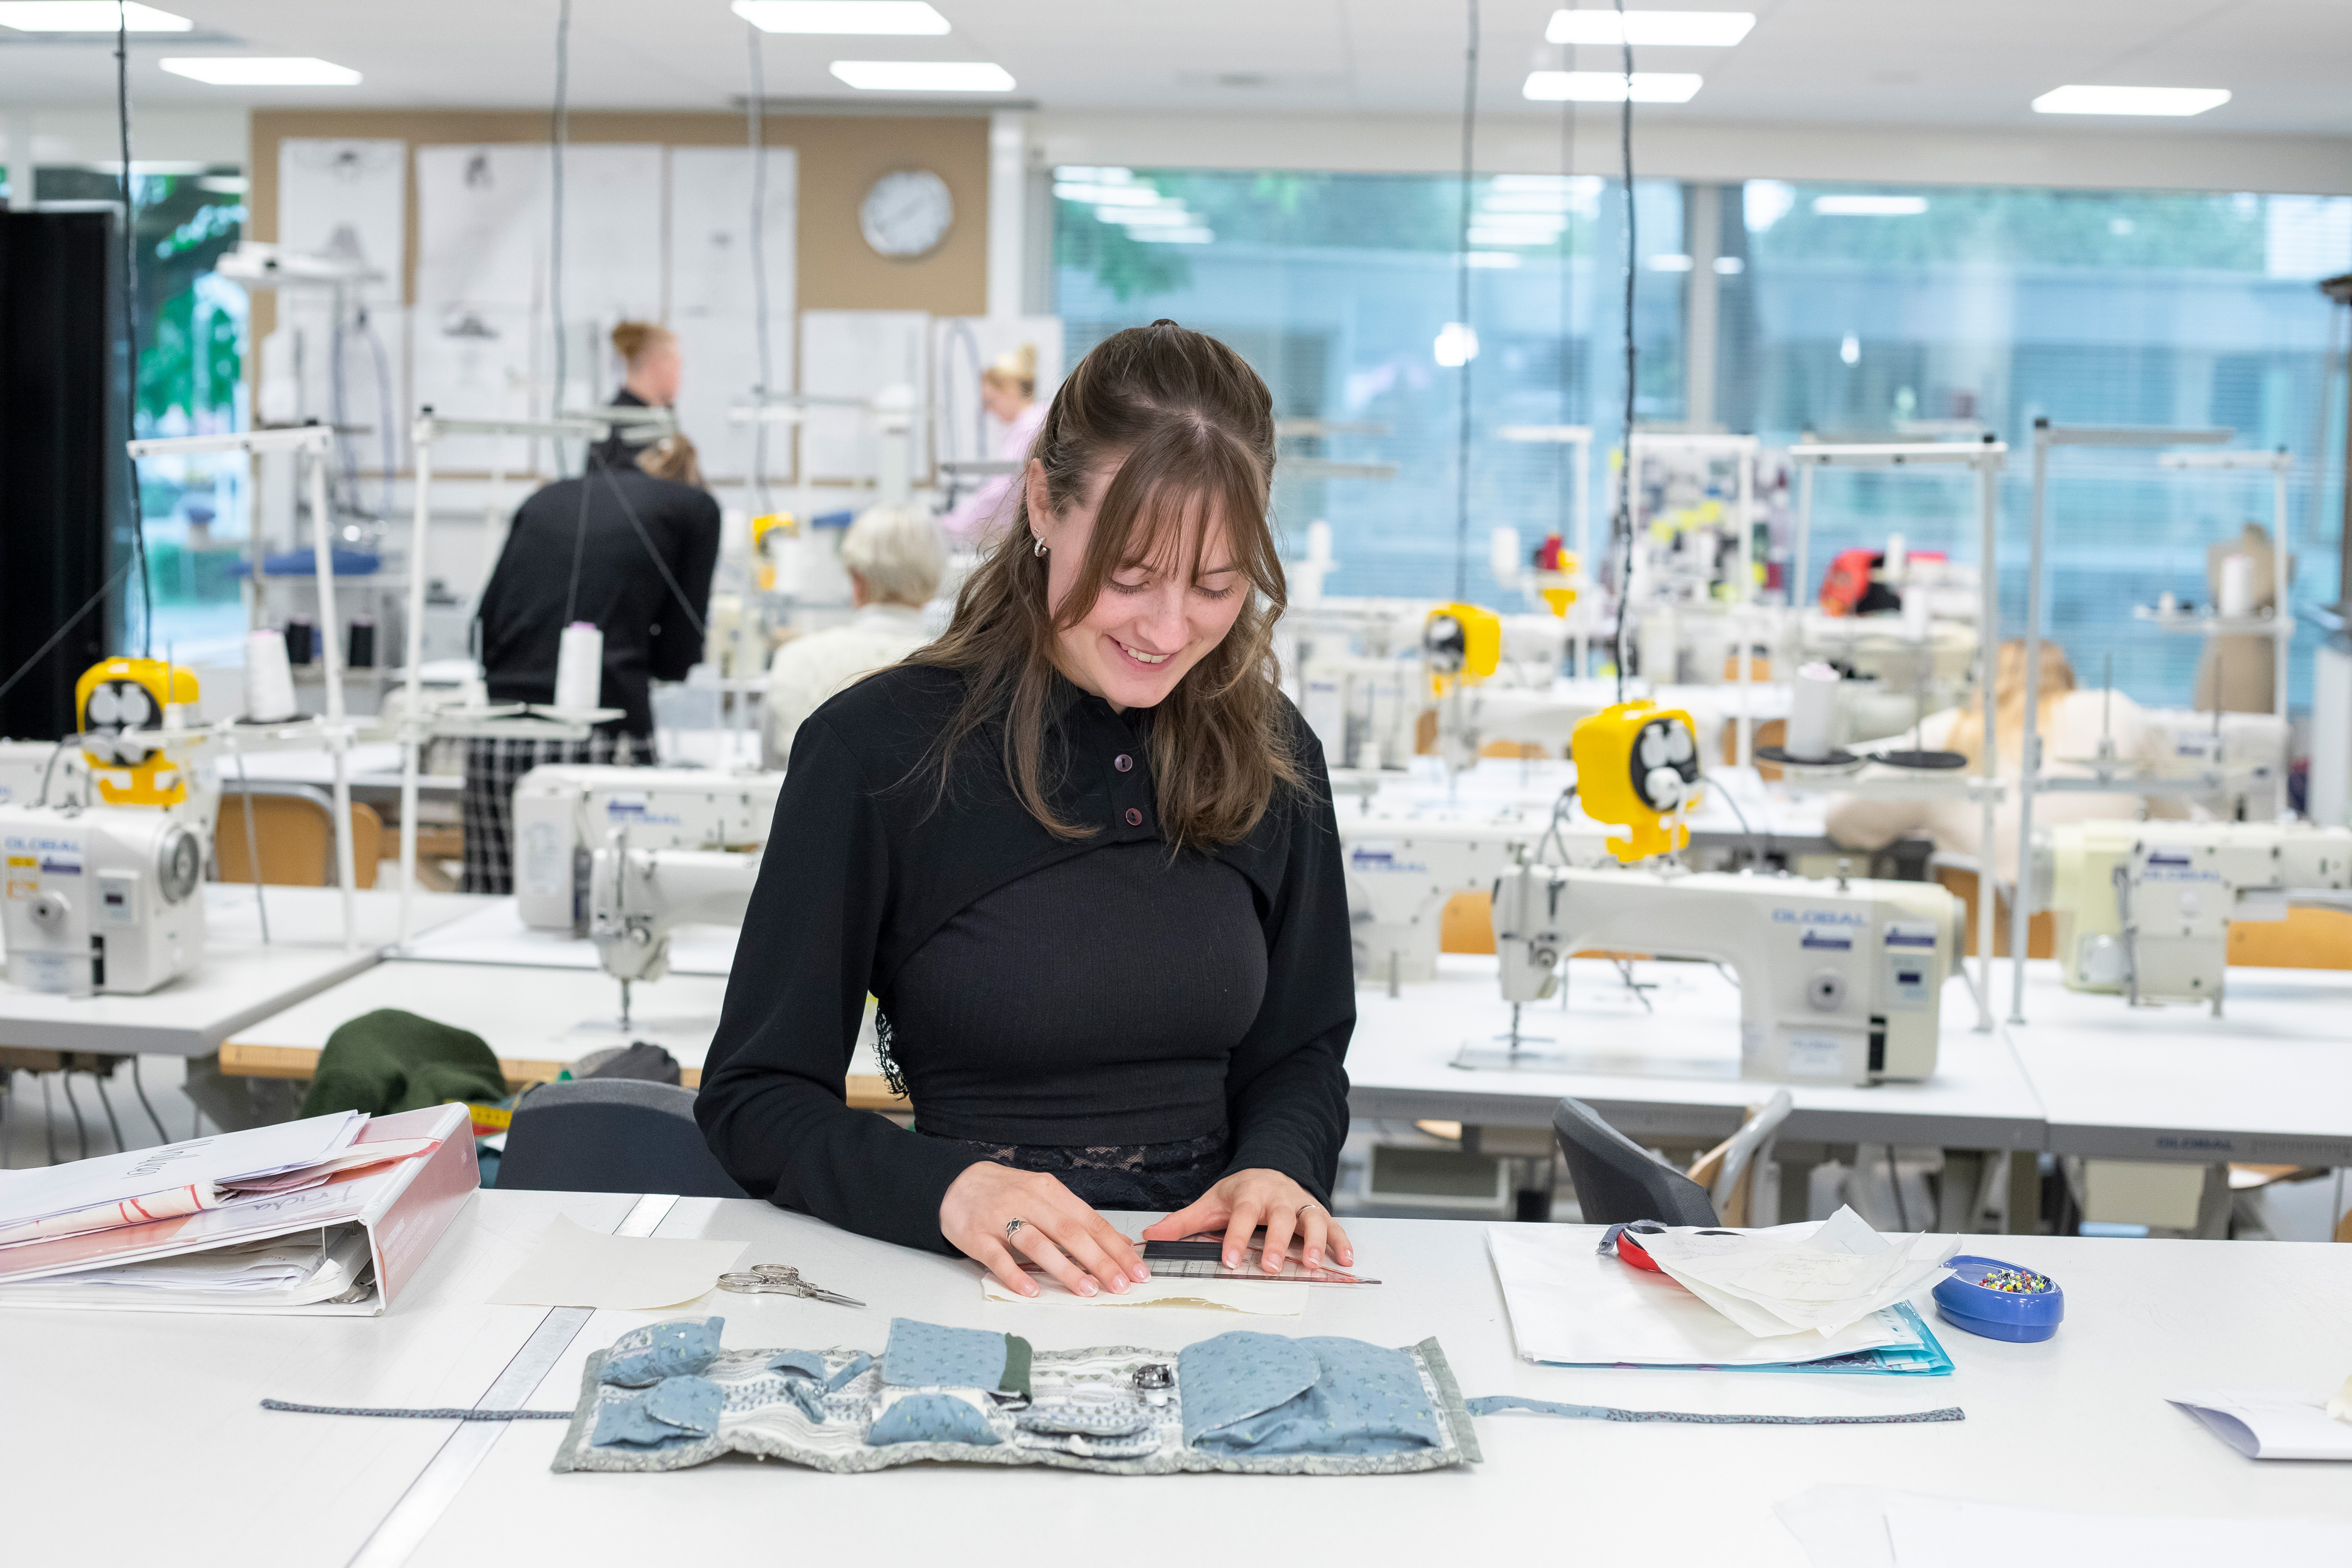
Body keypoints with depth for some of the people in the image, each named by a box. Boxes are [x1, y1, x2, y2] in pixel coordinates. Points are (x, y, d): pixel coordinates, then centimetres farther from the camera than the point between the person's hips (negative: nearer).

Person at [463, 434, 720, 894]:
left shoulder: (547, 498, 21)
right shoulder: (693, 505, 11)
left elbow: (484, 631, 19)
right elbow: (675, 657, 10)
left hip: (495, 747, 4)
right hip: (599, 743, -4)